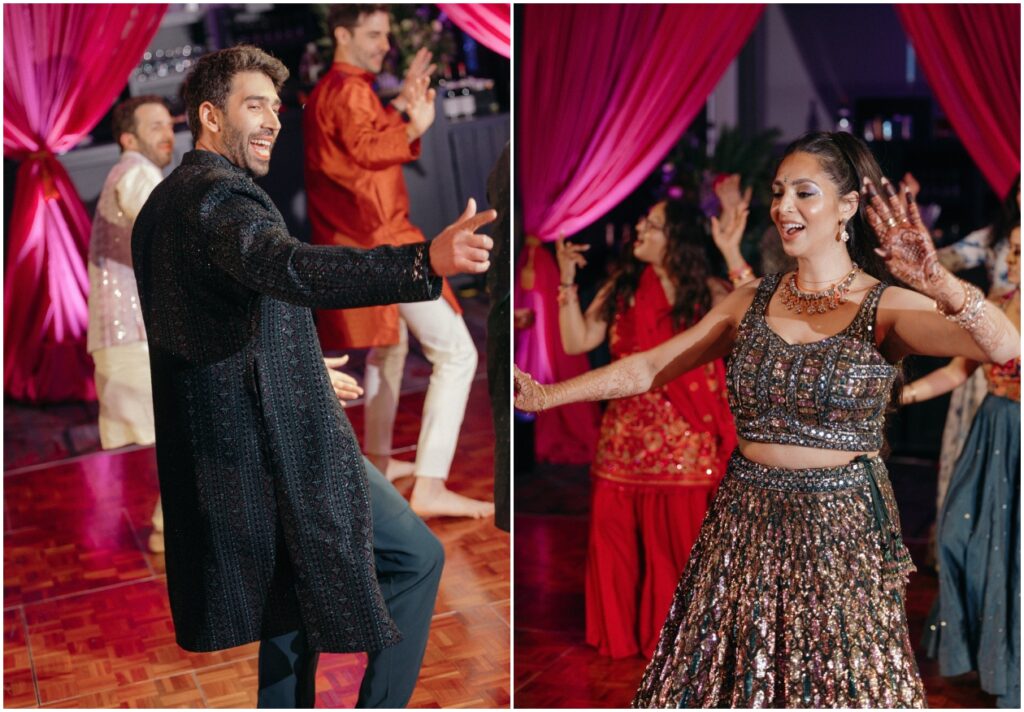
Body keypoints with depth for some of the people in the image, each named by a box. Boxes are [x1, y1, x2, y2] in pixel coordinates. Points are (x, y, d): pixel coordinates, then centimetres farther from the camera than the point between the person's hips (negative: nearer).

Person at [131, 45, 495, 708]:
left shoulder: (161, 204, 15)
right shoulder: (219, 195, -17)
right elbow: (290, 267, -39)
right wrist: (426, 262, -54)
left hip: (216, 451, 10)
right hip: (282, 447, -10)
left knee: (292, 600, 20)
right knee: (418, 558, 2)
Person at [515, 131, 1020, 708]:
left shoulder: (888, 308, -7)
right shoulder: (753, 301, 6)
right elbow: (647, 369, 8)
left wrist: (937, 282, -41)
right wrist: (544, 396, 0)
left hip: (842, 531, -4)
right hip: (747, 526, 4)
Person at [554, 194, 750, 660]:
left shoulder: (706, 293, -4)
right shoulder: (622, 287, 7)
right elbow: (576, 342, 3)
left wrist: (733, 255, -24)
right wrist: (567, 280, -4)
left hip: (684, 442, -3)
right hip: (623, 439, 4)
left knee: (676, 546, 4)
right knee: (616, 543, 8)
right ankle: (619, 638, 26)